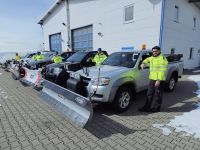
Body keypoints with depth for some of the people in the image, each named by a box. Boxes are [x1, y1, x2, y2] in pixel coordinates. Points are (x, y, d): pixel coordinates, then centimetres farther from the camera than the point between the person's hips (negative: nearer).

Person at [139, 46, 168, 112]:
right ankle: (147, 107, 21)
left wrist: (159, 80, -24)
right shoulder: (152, 58, 14)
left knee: (157, 95, 2)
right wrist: (143, 63, 16)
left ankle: (155, 108, 14)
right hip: (152, 79, 8)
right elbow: (148, 59, 38)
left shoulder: (162, 59, -11)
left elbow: (162, 70, -18)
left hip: (159, 80, -8)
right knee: (149, 94, 12)